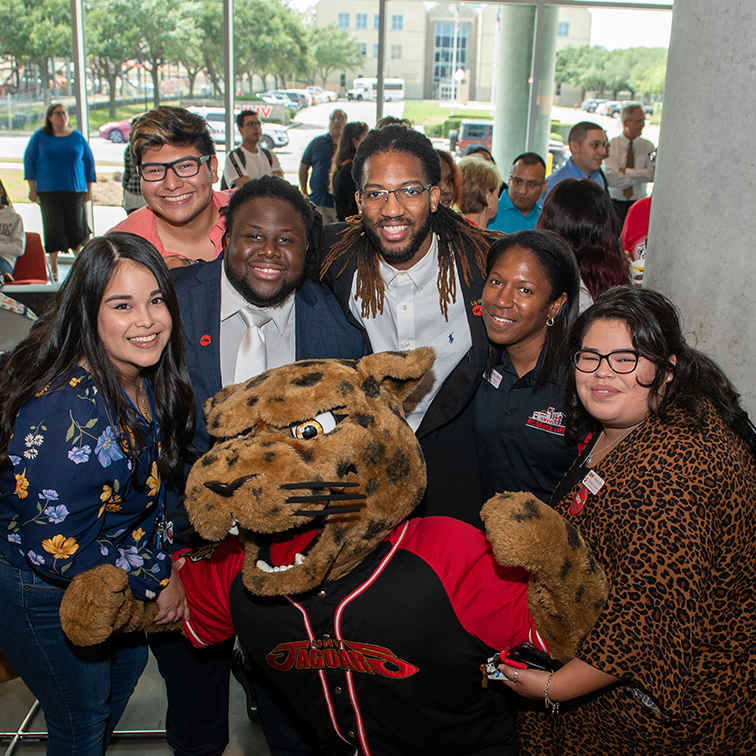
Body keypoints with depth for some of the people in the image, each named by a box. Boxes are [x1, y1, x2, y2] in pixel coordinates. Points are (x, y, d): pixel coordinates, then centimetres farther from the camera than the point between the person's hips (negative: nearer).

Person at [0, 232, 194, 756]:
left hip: (107, 576, 8)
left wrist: (165, 564, -2)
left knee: (128, 665, 29)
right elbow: (57, 548, -32)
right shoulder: (66, 412, -36)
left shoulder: (143, 381, -9)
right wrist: (156, 583, -20)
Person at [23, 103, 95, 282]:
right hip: (48, 191, 0)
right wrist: (32, 188, 1)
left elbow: (89, 162, 11)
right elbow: (29, 160, 7)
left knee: (76, 226, -4)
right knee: (53, 227, 0)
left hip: (75, 189, 0)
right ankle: (53, 266, 10)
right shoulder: (39, 137, 5)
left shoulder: (78, 138, 7)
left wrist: (89, 189, 7)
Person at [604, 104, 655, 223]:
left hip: (638, 204, 2)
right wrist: (640, 177, -7)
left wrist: (626, 171, -12)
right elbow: (611, 178, -15)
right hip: (614, 205, -2)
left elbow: (652, 174, -7)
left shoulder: (647, 146, 9)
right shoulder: (611, 146, -1)